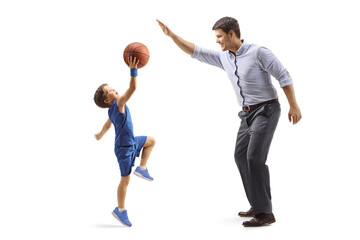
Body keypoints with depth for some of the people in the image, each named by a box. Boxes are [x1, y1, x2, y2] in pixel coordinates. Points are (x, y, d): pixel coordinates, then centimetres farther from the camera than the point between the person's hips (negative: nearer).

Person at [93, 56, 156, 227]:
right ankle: (120, 210, 14)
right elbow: (132, 88, -34)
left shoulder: (113, 110, 4)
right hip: (124, 149, -9)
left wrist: (100, 134, 42)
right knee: (125, 180, 1)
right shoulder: (118, 104, -22)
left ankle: (142, 168, 17)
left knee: (151, 141, 20)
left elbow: (107, 124, 24)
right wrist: (133, 70, -35)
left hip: (131, 143, 9)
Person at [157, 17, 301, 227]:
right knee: (241, 156, 8)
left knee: (254, 156, -18)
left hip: (267, 110, -9)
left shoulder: (259, 52, -15)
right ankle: (258, 205, 18)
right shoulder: (224, 57, 7)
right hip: (248, 113, 9)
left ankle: (265, 213, -15)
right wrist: (171, 34, 2)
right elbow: (195, 51, 10)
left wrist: (294, 106, -16)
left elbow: (283, 76, -13)